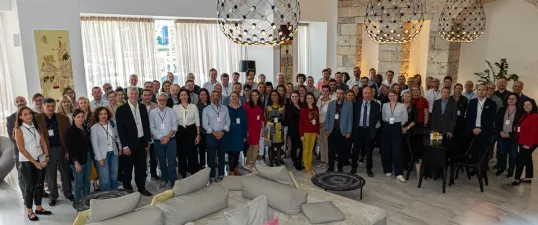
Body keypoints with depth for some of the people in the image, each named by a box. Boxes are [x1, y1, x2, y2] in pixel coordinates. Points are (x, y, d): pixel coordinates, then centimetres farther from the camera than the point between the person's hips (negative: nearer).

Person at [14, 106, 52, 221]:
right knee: (30, 186, 3)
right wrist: (34, 162, -14)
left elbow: (43, 142, 6)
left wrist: (46, 156, -5)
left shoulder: (36, 127, 6)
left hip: (40, 160, 5)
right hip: (27, 162, -5)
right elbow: (21, 148, -13)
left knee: (39, 185, 11)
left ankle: (38, 208, 24)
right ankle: (30, 212, 15)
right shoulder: (19, 130, -9)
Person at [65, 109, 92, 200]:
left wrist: (91, 156, 10)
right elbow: (70, 147, -13)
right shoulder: (70, 131, -10)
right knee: (79, 183, 2)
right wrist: (76, 162, -16)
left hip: (88, 158, 6)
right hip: (78, 160, -6)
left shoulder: (86, 128, 9)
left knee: (87, 181, 13)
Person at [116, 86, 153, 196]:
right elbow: (120, 129, -11)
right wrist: (125, 146, -14)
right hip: (129, 144, -4)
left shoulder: (143, 107, 5)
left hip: (142, 142, 4)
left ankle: (142, 188, 27)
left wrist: (148, 141, 7)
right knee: (128, 169, 8)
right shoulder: (121, 109, -9)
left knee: (141, 167, 14)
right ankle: (127, 190, 22)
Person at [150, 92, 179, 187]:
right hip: (158, 141, 1)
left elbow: (174, 126, -3)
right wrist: (161, 137, -11)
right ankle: (164, 179, 24)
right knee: (162, 162, 11)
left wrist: (168, 137, -13)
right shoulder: (152, 113, 2)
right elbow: (152, 128, -2)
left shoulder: (171, 111, 1)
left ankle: (173, 180, 4)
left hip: (171, 140, -1)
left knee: (171, 161, -3)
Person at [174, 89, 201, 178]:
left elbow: (197, 121, 1)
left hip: (191, 131, -1)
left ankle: (194, 174, 11)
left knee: (192, 153, 0)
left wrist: (198, 135, -2)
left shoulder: (193, 106, -1)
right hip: (180, 132, 1)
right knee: (181, 154, 8)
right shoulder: (175, 107, 1)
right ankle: (183, 174, 21)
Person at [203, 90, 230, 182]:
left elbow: (227, 122, 3)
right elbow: (205, 124, -7)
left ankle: (221, 175, 20)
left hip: (223, 135, 3)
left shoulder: (225, 108, 7)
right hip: (211, 135, -3)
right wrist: (214, 133, -13)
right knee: (211, 157, 2)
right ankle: (212, 176, 11)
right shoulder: (206, 109, -1)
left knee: (221, 156, 9)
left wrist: (222, 132, -10)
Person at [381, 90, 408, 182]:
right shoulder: (385, 106, 4)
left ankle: (399, 173, -7)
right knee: (386, 150, 5)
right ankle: (388, 170, 21)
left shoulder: (402, 106, -4)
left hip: (397, 128, -3)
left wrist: (398, 125, 9)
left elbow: (405, 119, 3)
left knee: (397, 151, -9)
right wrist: (388, 124, 14)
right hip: (387, 128, 3)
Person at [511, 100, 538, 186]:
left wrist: (529, 144, -21)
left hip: (529, 143, -10)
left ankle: (517, 179, -1)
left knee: (520, 159, -8)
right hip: (523, 142, 10)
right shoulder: (524, 115, 14)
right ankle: (528, 178, 25)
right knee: (527, 159, 16)